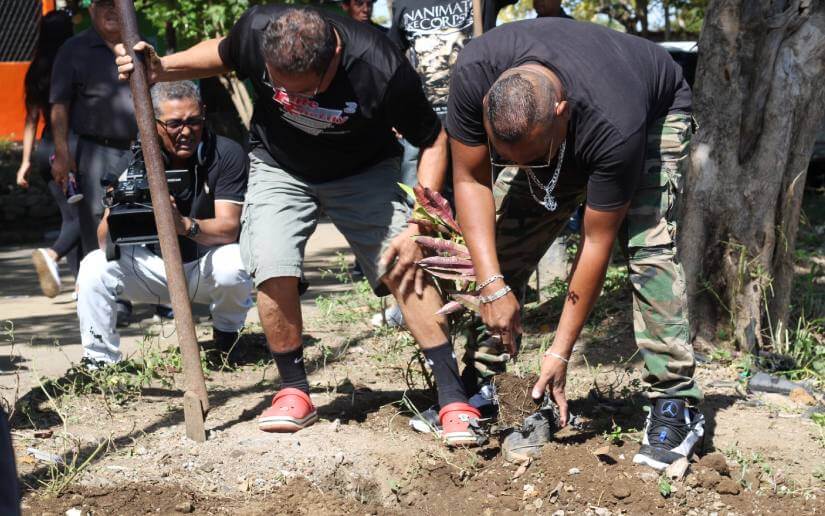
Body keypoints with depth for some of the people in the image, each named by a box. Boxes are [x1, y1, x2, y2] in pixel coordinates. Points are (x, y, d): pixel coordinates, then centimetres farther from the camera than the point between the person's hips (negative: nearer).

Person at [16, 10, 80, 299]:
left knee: (69, 214, 13)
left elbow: (32, 119, 9)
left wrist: (27, 160, 12)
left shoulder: (36, 72, 6)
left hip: (46, 148, 6)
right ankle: (52, 255, -25)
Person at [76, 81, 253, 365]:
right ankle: (100, 362, -7)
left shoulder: (227, 154, -17)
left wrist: (185, 225, -44)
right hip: (155, 265, 2)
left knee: (232, 266, -35)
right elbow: (104, 238, -17)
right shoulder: (135, 161, -12)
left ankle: (226, 337, -3)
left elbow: (228, 228, -24)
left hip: (207, 267, -2)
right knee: (94, 268, -22)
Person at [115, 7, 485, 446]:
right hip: (278, 167, 2)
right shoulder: (257, 29, -27)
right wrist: (163, 68, -15)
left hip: (363, 172, -2)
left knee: (405, 269, -17)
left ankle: (453, 398, -9)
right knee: (274, 271, -18)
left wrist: (418, 226, -23)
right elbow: (222, 54, 1)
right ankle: (294, 392, 3)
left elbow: (433, 141, -17)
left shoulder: (382, 70, -34)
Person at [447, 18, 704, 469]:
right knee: (508, 242, -7)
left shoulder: (614, 129, -44)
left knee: (648, 246, -25)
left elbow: (596, 244, -33)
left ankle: (675, 405, -19)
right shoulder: (473, 76, -36)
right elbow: (471, 179, -23)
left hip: (656, 110, -4)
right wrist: (493, 287, -31)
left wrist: (560, 352, -28)